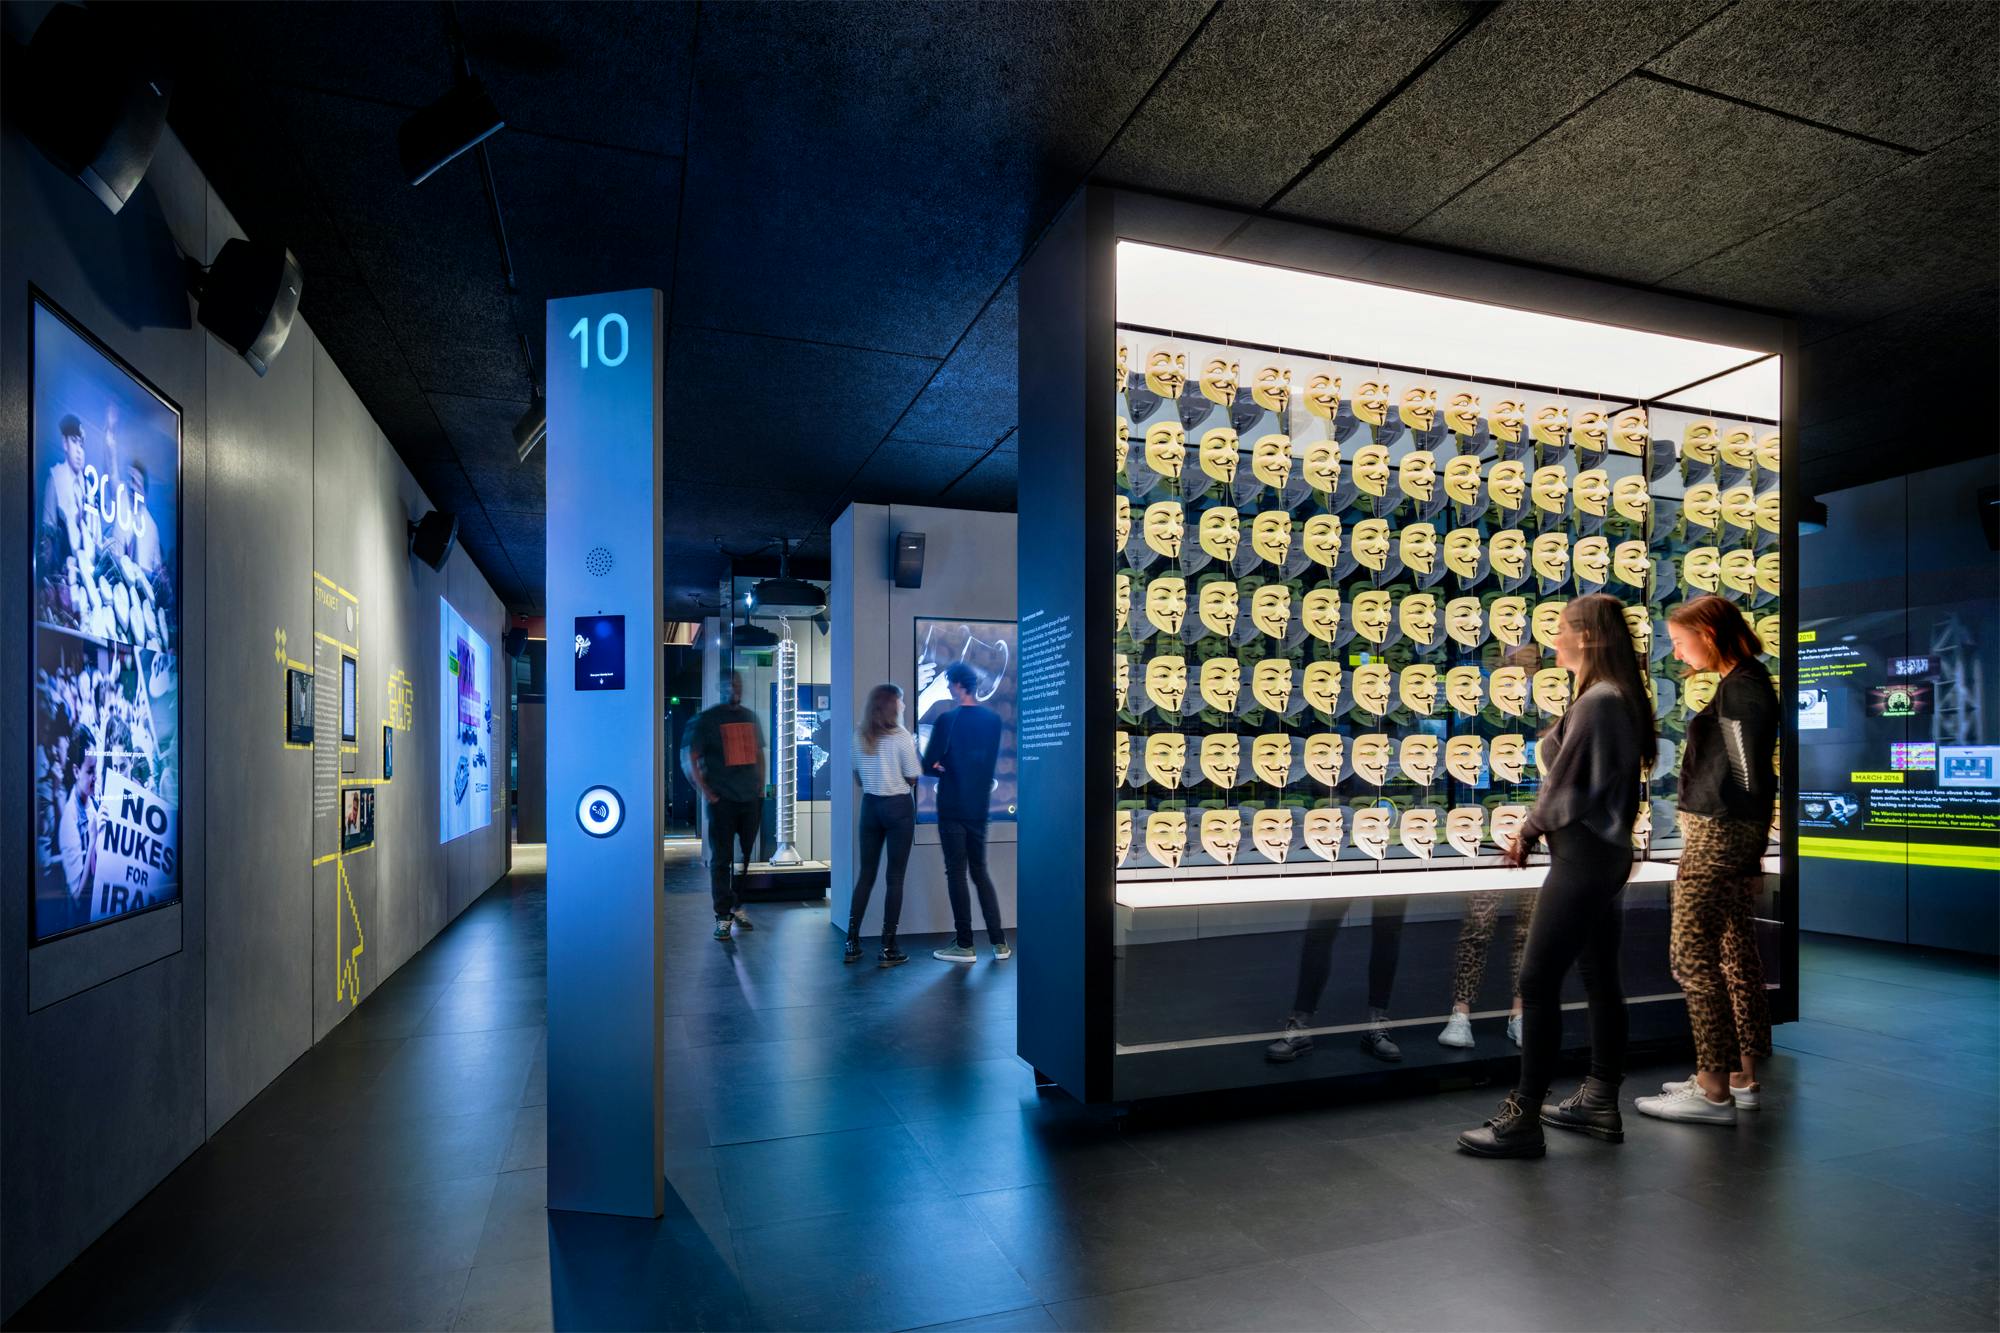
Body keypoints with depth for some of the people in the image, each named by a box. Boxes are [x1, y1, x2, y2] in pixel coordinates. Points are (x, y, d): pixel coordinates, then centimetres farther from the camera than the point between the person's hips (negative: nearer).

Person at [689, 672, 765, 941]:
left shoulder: (750, 717, 14)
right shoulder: (708, 718, -1)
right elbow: (692, 758, -4)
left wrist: (761, 787, 11)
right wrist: (705, 792, -11)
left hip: (751, 798, 5)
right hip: (722, 800, -4)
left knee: (749, 856, 8)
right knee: (721, 858, -1)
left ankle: (739, 906, 23)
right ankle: (723, 916, 6)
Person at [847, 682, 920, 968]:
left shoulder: (859, 737, 3)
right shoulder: (901, 738, -12)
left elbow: (858, 778, 10)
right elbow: (912, 779, -6)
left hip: (870, 805, 5)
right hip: (899, 806, -5)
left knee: (866, 873, 12)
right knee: (895, 876, 2)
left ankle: (852, 943, 13)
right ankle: (888, 948, 4)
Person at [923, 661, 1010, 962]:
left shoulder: (948, 720, -14)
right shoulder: (993, 719, 4)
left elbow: (928, 765, -12)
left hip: (952, 807, -6)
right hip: (979, 806, 6)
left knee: (956, 874, 3)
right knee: (980, 871, 15)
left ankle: (965, 946, 8)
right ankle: (1000, 942, 13)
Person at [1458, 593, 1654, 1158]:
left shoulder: (1597, 700, -18)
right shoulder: (1619, 696, 12)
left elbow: (1567, 780, -16)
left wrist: (1529, 831, 0)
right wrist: (1535, 829, 4)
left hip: (1582, 856, -10)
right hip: (1605, 852, 10)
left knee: (1538, 981, -7)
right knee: (1601, 979, 15)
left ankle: (1523, 1118, -1)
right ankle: (1601, 1102, 25)